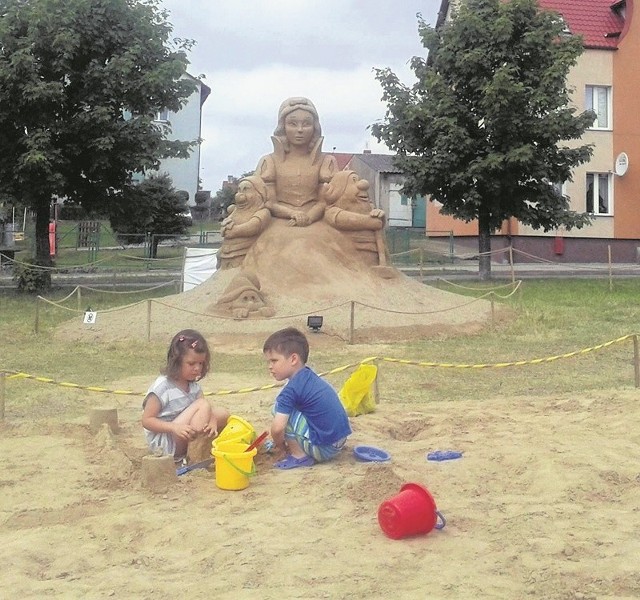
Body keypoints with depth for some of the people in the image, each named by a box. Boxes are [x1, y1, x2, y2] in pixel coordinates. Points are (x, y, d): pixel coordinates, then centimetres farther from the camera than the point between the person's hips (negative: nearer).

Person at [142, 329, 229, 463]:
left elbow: (207, 412, 1)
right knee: (203, 404, -22)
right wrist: (175, 427, -31)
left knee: (223, 414, 1)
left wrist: (212, 423, -23)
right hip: (164, 444, -8)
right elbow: (146, 420, -17)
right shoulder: (162, 387, -17)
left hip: (187, 438, 8)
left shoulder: (193, 385, 6)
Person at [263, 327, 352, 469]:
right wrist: (281, 442, 22)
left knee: (279, 408, -8)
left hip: (323, 449, -9)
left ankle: (300, 456, -3)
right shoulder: (309, 376, 10)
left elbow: (277, 428, -23)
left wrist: (280, 445, -2)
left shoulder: (292, 389, -17)